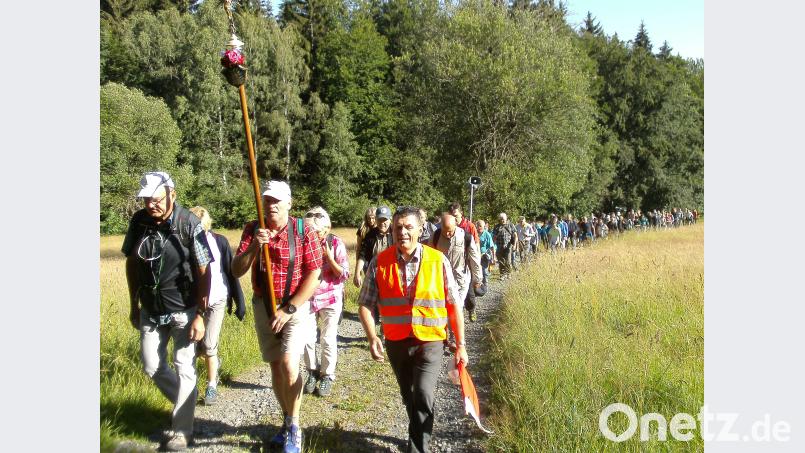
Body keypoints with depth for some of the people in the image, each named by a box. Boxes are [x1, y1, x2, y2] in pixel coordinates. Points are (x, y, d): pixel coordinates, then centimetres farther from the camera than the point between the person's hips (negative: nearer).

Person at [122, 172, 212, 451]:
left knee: (184, 368, 1)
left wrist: (200, 316, -15)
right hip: (151, 310, 5)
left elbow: (203, 272, -14)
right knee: (152, 367, 12)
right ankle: (186, 403, 36)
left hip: (183, 310, -5)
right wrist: (134, 306, 9)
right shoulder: (139, 221, -6)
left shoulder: (189, 224, -18)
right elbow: (131, 263, 7)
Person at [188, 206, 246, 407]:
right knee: (198, 348, 9)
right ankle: (214, 361, 43)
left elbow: (232, 272, -2)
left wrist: (240, 301, -1)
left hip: (217, 301, -2)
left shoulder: (219, 241, -7)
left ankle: (212, 386, 11)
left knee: (209, 346, -8)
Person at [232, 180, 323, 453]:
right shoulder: (252, 230, -1)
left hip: (296, 306, -4)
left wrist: (289, 309, -17)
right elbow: (236, 271, -6)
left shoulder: (303, 231, -11)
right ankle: (288, 422, 28)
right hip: (263, 306, 4)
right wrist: (254, 246, -24)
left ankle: (294, 430, -1)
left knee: (289, 364, -18)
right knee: (275, 366, 11)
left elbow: (313, 276, -12)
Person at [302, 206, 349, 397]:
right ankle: (313, 372, 25)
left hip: (330, 299, -2)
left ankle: (327, 376, 20)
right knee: (307, 338, 4)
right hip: (307, 298, 2)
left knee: (328, 340, 4)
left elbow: (344, 274, -8)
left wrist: (329, 257, -19)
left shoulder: (336, 244, -9)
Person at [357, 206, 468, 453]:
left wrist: (460, 345, 0)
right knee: (409, 396, 18)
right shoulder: (380, 263, -5)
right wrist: (372, 338, -17)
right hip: (396, 343, 3)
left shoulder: (438, 261, -8)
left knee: (423, 394, -19)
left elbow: (454, 306, -2)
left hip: (430, 342, -2)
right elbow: (365, 304, -2)